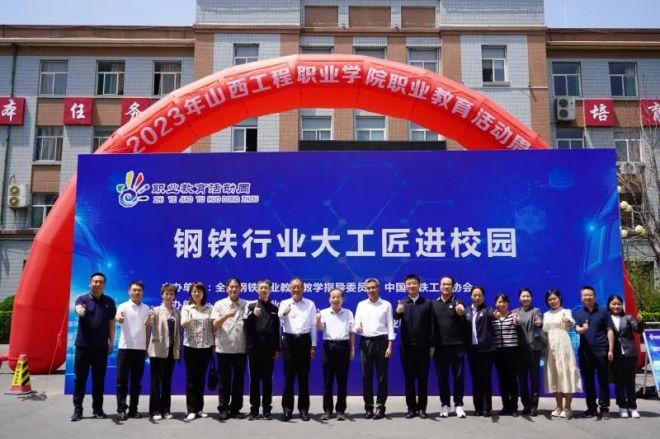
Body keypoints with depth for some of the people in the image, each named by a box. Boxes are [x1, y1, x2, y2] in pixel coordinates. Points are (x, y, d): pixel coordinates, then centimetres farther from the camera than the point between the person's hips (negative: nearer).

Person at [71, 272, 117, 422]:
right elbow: (78, 309, -24)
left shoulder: (109, 302, 6)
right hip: (83, 345, -1)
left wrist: (111, 343, 4)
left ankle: (97, 408, 15)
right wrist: (79, 311, -48)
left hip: (101, 347, 2)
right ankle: (77, 409, 10)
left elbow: (111, 323, 9)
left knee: (99, 379, 7)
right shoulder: (82, 299, 0)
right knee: (80, 378, 2)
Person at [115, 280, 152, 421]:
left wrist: (147, 347, 5)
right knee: (122, 380, 0)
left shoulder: (146, 308, 8)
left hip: (140, 348, 4)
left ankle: (133, 409, 14)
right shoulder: (123, 306, -5)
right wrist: (119, 318, -48)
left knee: (136, 381, 7)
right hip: (125, 347, -3)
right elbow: (119, 318, -26)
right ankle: (121, 409, 6)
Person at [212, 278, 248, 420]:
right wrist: (227, 315, -22)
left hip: (241, 349, 2)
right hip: (224, 348, -2)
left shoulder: (246, 305, 6)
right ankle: (223, 409, 14)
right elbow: (215, 324, -8)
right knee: (224, 380, 5)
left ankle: (235, 409, 17)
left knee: (238, 380, 7)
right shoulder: (219, 304, 2)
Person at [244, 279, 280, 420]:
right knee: (254, 379, 4)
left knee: (267, 379, 5)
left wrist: (277, 348, 2)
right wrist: (253, 315, -21)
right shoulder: (251, 306, 5)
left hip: (269, 349, 1)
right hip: (254, 348, -1)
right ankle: (254, 409, 10)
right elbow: (246, 326, -4)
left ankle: (267, 410, 12)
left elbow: (276, 330, 7)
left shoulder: (274, 308, 7)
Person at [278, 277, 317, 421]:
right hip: (289, 340, 0)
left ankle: (304, 409, 13)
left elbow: (313, 325, 8)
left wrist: (313, 345, 2)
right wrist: (284, 313, -37)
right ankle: (287, 408, 10)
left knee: (304, 376, 4)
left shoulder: (310, 304, 7)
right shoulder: (284, 303, 4)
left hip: (304, 340, 1)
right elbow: (277, 321, -14)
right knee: (289, 375, 2)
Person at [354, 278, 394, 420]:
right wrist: (357, 328, -17)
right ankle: (368, 407, 15)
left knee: (382, 375, 2)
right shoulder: (361, 305, 9)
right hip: (365, 342, 2)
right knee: (367, 376, 6)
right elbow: (357, 323, 7)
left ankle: (380, 407, 11)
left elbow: (390, 326, 0)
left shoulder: (386, 305, 3)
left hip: (381, 341, -2)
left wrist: (389, 346, -7)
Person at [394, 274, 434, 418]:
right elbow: (396, 318, -14)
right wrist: (397, 312, -37)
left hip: (423, 346, -1)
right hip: (406, 346, 1)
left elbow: (432, 325, 1)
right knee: (409, 378, 7)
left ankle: (422, 408, 14)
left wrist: (432, 345, -3)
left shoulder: (427, 303, 3)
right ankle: (411, 408, 14)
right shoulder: (402, 303, 5)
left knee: (423, 378, 5)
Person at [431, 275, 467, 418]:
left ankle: (458, 404, 11)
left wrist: (461, 314, -30)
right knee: (442, 377, 6)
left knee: (458, 376, 2)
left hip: (457, 345, -2)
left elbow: (464, 325, -9)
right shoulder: (433, 304, 8)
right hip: (439, 346, 2)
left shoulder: (458, 303, 3)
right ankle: (445, 405, 15)